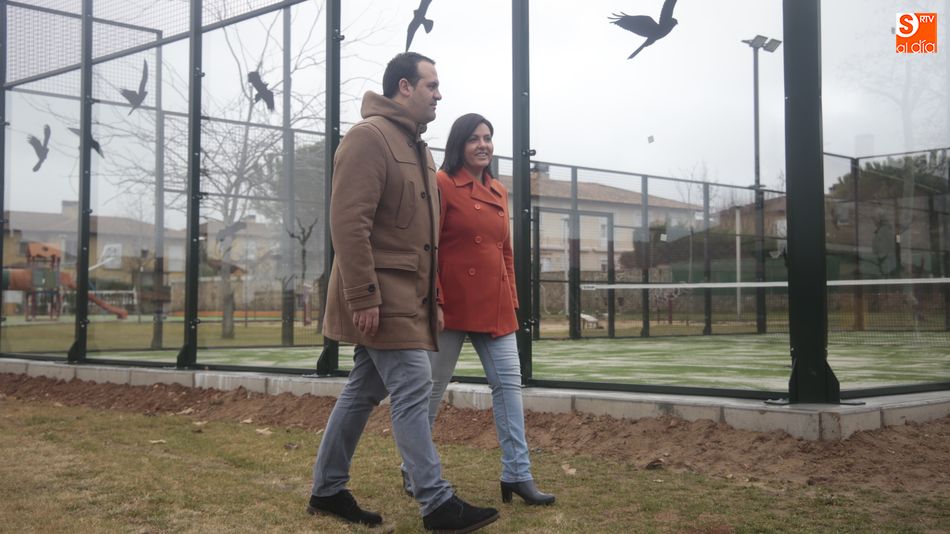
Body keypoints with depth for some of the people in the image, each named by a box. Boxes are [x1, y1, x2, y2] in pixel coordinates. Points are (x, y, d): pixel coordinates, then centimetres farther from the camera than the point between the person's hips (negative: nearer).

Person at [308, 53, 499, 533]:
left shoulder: (416, 147, 19)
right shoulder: (369, 136, -11)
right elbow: (348, 222, -19)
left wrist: (430, 294, 19)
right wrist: (362, 296, -23)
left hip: (407, 294, 10)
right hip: (381, 295, -10)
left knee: (364, 390, 13)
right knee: (413, 390, -10)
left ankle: (327, 489, 23)